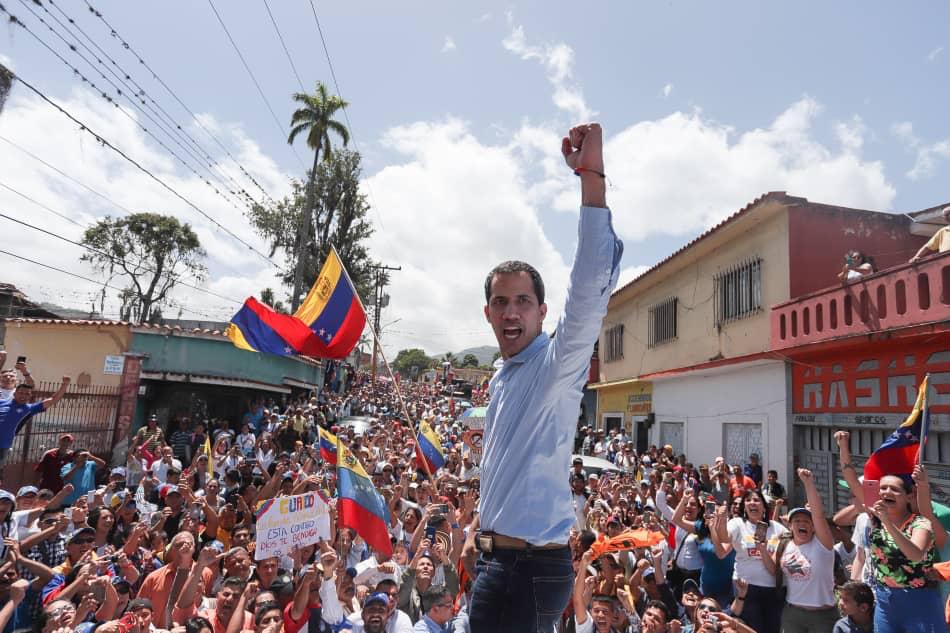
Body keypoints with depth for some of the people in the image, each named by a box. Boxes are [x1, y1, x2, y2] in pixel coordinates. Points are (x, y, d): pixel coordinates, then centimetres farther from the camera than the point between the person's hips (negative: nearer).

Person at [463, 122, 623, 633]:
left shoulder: (555, 363, -15)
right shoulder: (501, 376, 9)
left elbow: (591, 287, -33)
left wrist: (592, 177, -39)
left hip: (535, 566, -8)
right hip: (494, 557, 8)